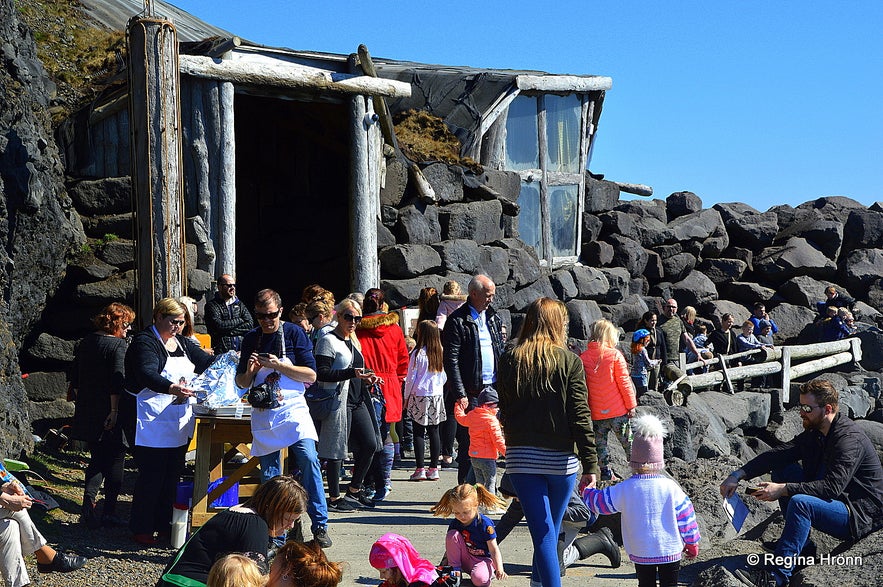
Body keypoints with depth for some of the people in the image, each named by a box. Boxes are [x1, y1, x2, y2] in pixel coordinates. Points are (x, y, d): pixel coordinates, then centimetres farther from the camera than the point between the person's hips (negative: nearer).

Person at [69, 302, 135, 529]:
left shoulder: (86, 342, 9)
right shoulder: (118, 345, -12)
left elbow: (75, 377, 15)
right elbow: (118, 380, -22)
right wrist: (114, 411, -20)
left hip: (86, 412, 6)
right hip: (107, 414, -6)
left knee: (97, 457, 17)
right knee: (115, 459, 7)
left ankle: (89, 498, -4)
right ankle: (109, 512, 8)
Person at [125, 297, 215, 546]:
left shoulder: (181, 342, 14)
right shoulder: (145, 342, -11)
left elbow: (206, 361, 18)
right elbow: (147, 375, -27)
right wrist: (171, 388, -45)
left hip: (179, 423, 8)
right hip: (154, 422, -8)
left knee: (172, 476, 12)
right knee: (151, 477, -3)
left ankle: (165, 525, 22)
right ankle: (141, 529, 7)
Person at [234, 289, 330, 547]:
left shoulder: (294, 333, -1)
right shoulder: (251, 339, 9)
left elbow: (311, 375, -6)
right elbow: (241, 383, 14)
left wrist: (278, 365, -16)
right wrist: (249, 371, -8)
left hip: (293, 409, -3)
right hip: (263, 415, 3)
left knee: (308, 459, -20)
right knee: (269, 476, 2)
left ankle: (320, 526, -12)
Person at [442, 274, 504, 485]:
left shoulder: (494, 319, 13)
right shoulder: (457, 321, -7)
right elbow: (451, 360, -11)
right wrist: (460, 394, -15)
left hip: (492, 389, 6)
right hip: (470, 392, -6)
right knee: (468, 442, -2)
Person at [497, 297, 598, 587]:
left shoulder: (510, 360, 1)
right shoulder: (569, 361, -5)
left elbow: (503, 411, 7)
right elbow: (580, 416, -9)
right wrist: (590, 464, -10)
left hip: (521, 456, 1)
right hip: (560, 457, -1)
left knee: (542, 530, -1)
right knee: (551, 528, 19)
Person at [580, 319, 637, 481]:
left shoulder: (583, 358, -1)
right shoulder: (615, 355, -9)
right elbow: (624, 382, -7)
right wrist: (631, 405, 0)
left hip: (596, 412, 2)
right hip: (618, 410, -2)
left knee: (600, 445, 11)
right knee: (628, 442, 8)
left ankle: (606, 474, 12)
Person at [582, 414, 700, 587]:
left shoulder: (624, 489, -9)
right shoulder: (670, 487, -10)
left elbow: (600, 502, 4)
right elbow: (685, 517, -3)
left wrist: (587, 491, 26)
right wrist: (692, 543, 12)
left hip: (640, 552, 1)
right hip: (671, 549, -1)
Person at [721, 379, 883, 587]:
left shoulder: (850, 440, -22)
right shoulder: (814, 433, 6)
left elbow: (832, 487, -32)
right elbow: (777, 455, -1)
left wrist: (783, 490, -33)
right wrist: (738, 475, -13)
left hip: (862, 516, -9)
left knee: (800, 503, -32)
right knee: (783, 470, 2)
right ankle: (802, 545, 2)